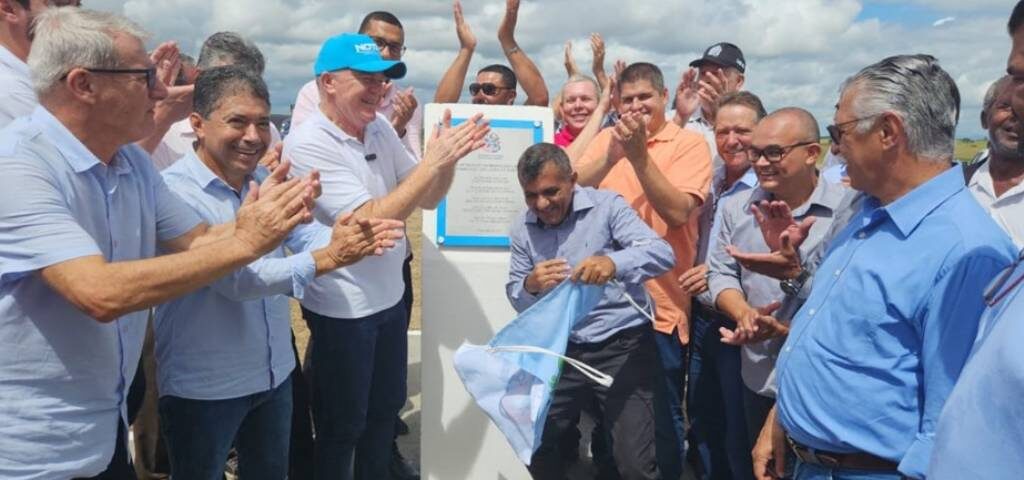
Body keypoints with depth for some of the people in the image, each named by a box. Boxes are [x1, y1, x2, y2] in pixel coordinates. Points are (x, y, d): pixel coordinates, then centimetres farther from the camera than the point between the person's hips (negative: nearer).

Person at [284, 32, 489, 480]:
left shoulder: (380, 127, 0)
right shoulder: (308, 143, -20)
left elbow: (428, 199, 6)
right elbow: (370, 222, -27)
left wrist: (447, 158, -14)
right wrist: (434, 160, -28)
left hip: (390, 295, 7)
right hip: (342, 309, -7)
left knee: (386, 409, 23)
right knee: (342, 426, 12)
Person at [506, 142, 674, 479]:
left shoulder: (606, 206, -8)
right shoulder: (522, 229, 5)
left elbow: (662, 254, -18)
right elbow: (517, 300, 5)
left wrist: (613, 262, -38)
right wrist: (531, 286, -20)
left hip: (622, 345, -4)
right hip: (563, 351, 4)